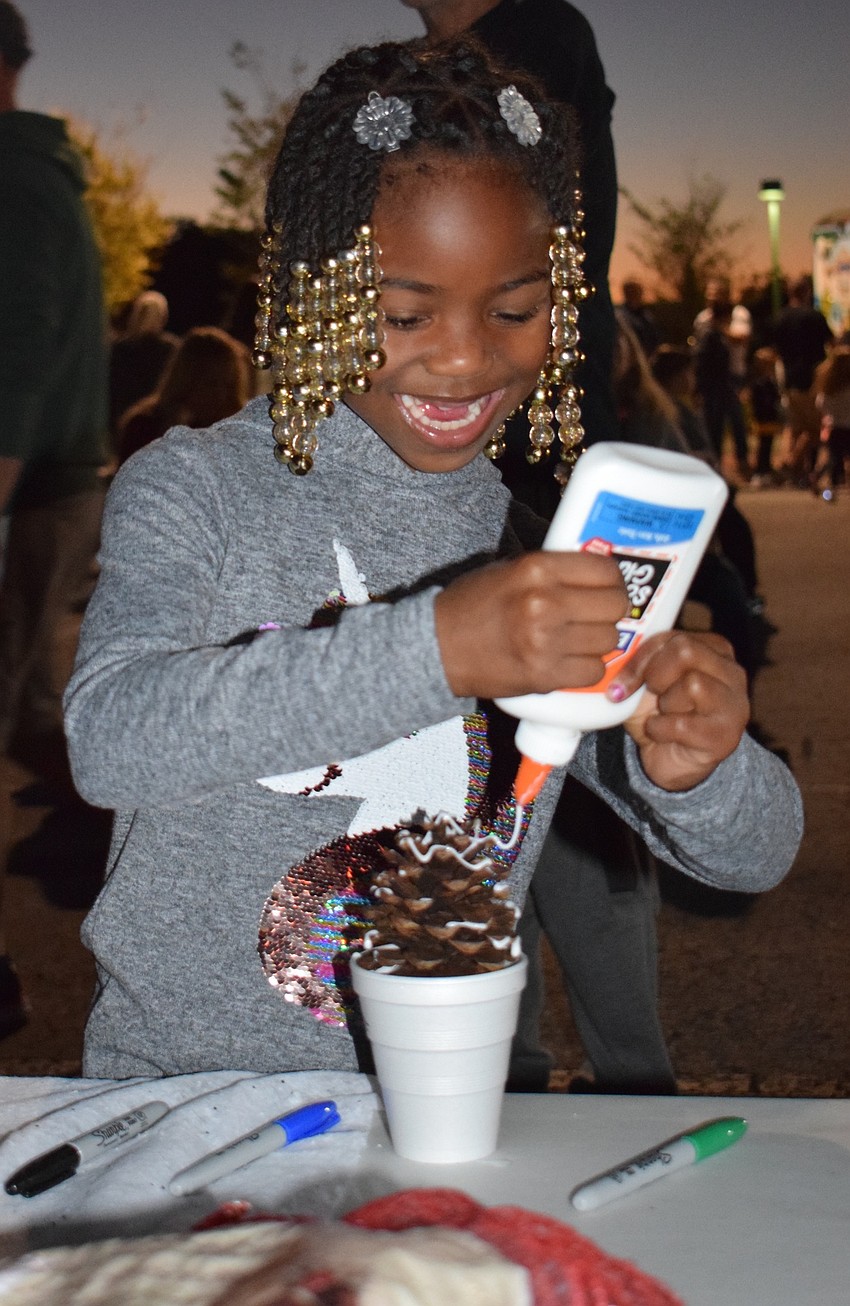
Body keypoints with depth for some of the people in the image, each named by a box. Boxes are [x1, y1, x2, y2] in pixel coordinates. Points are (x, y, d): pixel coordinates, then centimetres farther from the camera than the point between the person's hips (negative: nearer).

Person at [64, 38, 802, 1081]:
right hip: (172, 1096, -3)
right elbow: (109, 741, -21)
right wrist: (436, 646, -33)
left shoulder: (559, 543, 5)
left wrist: (692, 772, -20)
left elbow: (757, 858, 4)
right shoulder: (193, 490, -3)